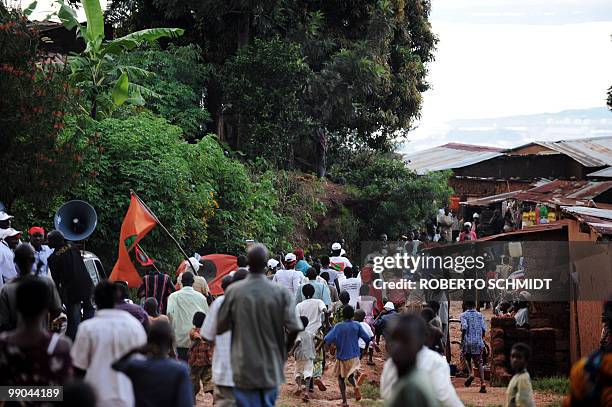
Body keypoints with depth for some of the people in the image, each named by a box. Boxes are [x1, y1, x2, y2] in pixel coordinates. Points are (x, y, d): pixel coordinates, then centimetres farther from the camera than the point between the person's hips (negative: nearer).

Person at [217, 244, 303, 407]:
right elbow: (294, 329, -11)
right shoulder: (282, 293, -7)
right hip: (271, 369, 1)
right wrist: (284, 352, 7)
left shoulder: (233, 291, -7)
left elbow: (220, 329, -3)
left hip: (245, 371, -1)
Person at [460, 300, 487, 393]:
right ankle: (482, 383, -10)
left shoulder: (464, 315, 0)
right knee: (479, 362, 4)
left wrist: (462, 337, -3)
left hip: (468, 341, -2)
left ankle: (470, 374, -3)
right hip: (478, 342, 2)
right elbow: (484, 329, 4)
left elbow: (465, 327, -15)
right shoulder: (480, 315, 9)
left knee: (468, 358, 22)